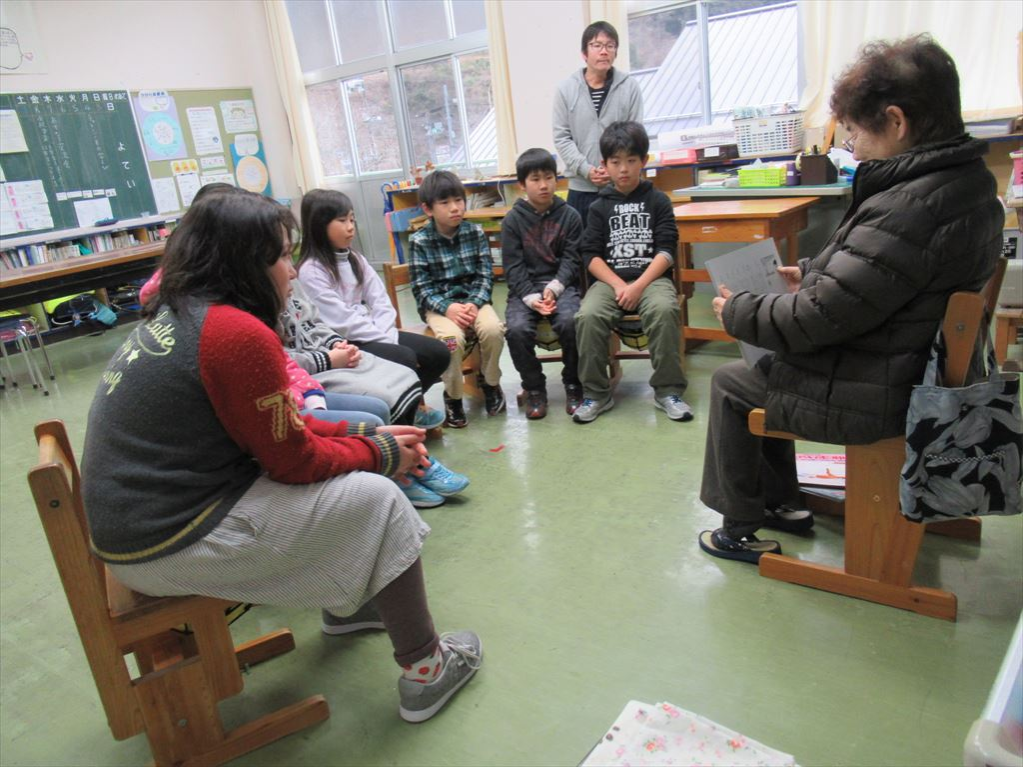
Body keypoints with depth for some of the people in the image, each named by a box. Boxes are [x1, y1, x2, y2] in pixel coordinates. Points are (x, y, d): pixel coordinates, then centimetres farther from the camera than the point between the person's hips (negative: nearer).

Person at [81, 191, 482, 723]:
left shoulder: (178, 315, 7)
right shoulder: (239, 334, -23)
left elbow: (274, 428, 12)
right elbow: (294, 460, -15)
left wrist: (367, 437, 7)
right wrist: (380, 454, 1)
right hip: (168, 544, -9)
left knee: (348, 472, 17)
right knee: (378, 502, -5)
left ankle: (344, 604, 34)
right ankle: (424, 671, 8)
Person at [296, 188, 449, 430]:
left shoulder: (355, 259, 12)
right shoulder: (311, 271, -13)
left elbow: (380, 300, 5)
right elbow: (342, 320, -18)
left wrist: (386, 334, -12)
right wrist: (384, 340, -16)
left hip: (373, 335, 8)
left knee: (438, 353, -4)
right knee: (405, 358, -29)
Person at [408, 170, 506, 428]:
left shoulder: (476, 233, 4)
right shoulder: (419, 241, -2)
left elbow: (485, 275, 1)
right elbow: (421, 287, -5)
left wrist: (474, 303, -17)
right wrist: (447, 308, -21)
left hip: (474, 299, 2)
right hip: (438, 305, -2)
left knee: (493, 329, -28)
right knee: (452, 338, -32)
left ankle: (490, 382, 1)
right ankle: (453, 397, -8)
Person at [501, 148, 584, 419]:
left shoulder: (569, 216, 6)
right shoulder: (513, 220, 5)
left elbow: (571, 259, 1)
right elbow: (513, 267, 0)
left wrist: (554, 287, -16)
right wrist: (531, 297, -15)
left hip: (560, 285, 0)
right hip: (524, 289, 1)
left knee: (570, 322, -31)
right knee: (516, 329, -28)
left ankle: (573, 384, -6)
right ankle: (534, 387, -4)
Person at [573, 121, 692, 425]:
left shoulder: (657, 200, 8)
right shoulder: (600, 206, 12)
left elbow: (667, 251, 0)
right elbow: (591, 255, 4)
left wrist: (638, 286, -14)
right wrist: (618, 286, -12)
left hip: (651, 277, -1)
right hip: (609, 279, 1)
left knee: (664, 309, -34)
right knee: (588, 316, -29)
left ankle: (668, 391, -19)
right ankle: (596, 393, -13)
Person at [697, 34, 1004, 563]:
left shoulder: (909, 209, -30)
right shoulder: (968, 182, 2)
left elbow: (817, 319, -26)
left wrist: (736, 312, -12)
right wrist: (814, 274, 11)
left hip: (869, 398, -9)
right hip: (919, 370, 10)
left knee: (731, 383, 8)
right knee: (763, 367, 22)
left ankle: (740, 530, 21)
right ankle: (781, 503, 32)